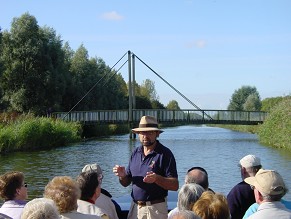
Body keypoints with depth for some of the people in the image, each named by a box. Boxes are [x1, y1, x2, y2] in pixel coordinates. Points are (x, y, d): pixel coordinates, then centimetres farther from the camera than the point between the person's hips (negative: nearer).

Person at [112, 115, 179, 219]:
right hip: (135, 207, 5)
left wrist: (157, 178, -29)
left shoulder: (165, 154, -9)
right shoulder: (136, 153, 8)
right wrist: (122, 175, -9)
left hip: (155, 209, -5)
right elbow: (126, 183, 12)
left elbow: (175, 185, -14)